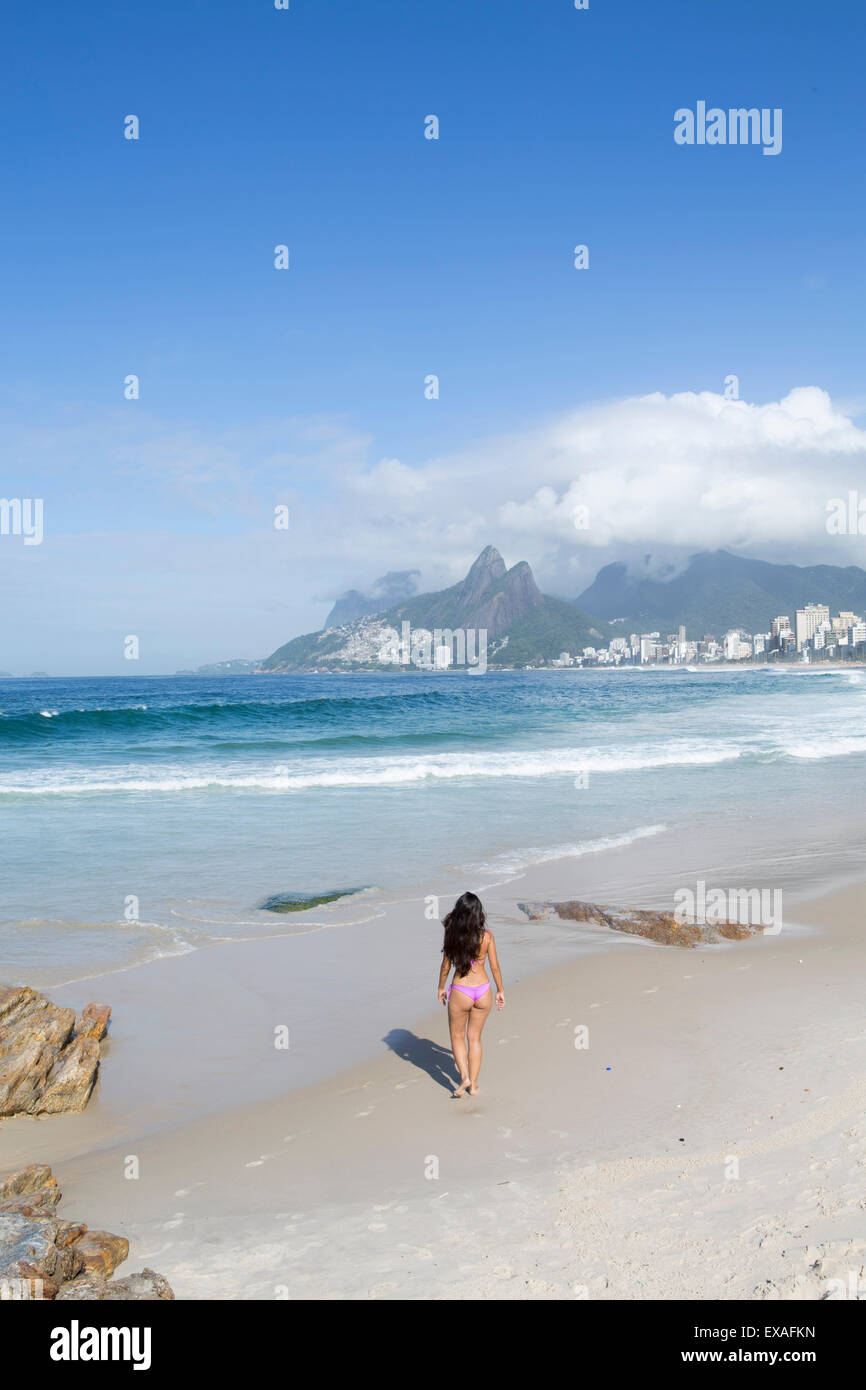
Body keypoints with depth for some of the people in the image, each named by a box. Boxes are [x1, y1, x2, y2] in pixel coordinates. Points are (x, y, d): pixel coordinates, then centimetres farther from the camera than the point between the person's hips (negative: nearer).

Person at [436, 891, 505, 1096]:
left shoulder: (452, 934, -13)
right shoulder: (486, 935, -9)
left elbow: (446, 965, -4)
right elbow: (495, 966, -2)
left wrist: (441, 988, 12)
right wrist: (500, 991, 12)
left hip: (460, 992, -2)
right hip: (483, 991, 2)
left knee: (457, 1036, 18)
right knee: (475, 1038, 18)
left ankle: (464, 1076, 0)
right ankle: (473, 1085, 21)